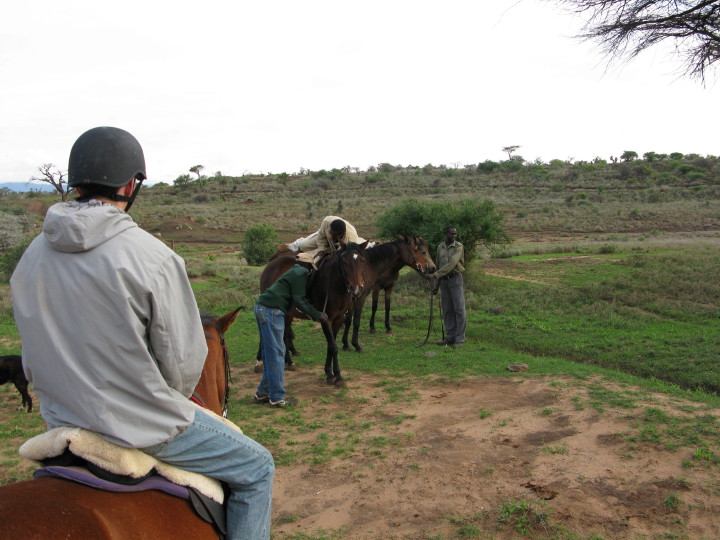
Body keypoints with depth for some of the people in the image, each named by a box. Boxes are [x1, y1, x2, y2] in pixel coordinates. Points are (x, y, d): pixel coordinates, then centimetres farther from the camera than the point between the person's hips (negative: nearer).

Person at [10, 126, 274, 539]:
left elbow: (32, 359, 6)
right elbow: (184, 361, -16)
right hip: (144, 427, -7)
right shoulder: (152, 256, -22)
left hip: (62, 422, 7)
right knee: (256, 467, 11)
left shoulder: (33, 256, -4)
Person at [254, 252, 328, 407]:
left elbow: (297, 299, 28)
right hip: (271, 311, -10)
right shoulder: (301, 273, -5)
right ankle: (277, 397, 2)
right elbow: (300, 301, -12)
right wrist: (317, 315, -3)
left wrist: (314, 314, 27)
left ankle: (263, 393, 24)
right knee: (276, 353, -4)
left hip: (262, 307, 10)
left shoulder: (294, 272, 25)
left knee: (270, 353, 16)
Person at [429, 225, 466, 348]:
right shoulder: (440, 247, 10)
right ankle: (450, 337, 15)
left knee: (459, 309, -5)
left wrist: (435, 274, -24)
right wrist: (437, 284, 14)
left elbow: (451, 264, -19)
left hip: (455, 279, -5)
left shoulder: (459, 247, -7)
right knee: (446, 310, 7)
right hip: (443, 281, 5)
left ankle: (459, 338, -1)